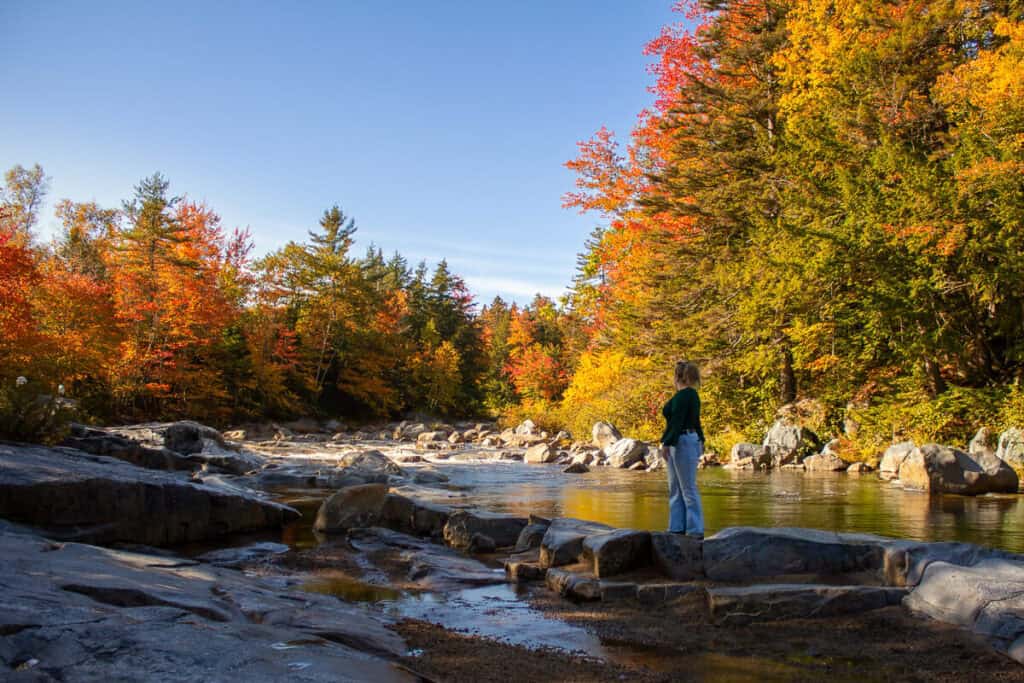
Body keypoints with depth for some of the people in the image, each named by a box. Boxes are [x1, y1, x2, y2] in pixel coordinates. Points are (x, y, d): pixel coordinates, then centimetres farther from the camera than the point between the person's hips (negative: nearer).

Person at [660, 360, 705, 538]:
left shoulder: (683, 395, -15)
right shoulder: (691, 394, 15)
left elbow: (677, 421, -22)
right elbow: (695, 420, 23)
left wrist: (666, 443, -24)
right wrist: (700, 440, 30)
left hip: (683, 443, -10)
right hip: (679, 444, 10)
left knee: (688, 489, -6)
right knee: (675, 490, 12)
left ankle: (696, 530, -2)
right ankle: (677, 528, 15)